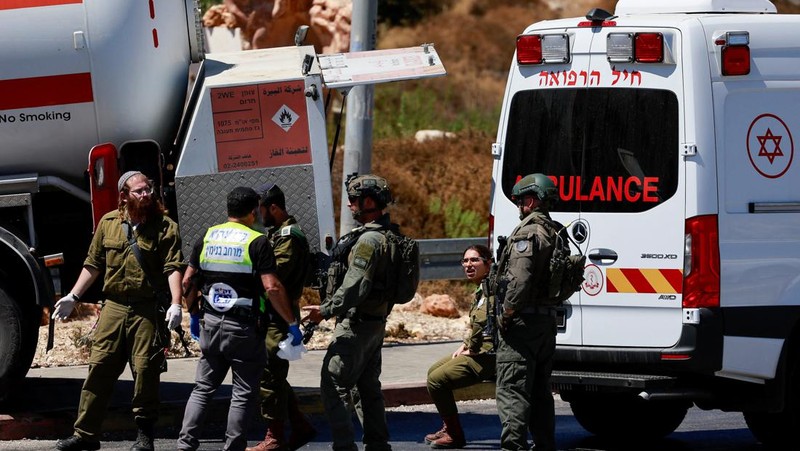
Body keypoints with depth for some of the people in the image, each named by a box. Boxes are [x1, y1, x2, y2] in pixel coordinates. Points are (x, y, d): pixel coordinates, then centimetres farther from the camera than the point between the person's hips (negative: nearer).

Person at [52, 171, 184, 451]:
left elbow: (173, 268, -9)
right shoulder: (108, 223, 11)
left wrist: (176, 304, -22)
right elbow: (93, 264, 16)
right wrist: (73, 297, 10)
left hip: (149, 311, -3)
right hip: (114, 307, 3)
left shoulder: (165, 227, 0)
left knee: (146, 370, -3)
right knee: (100, 368, 1)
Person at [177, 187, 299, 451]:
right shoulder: (257, 242, -10)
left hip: (211, 323, 5)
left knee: (203, 389, 13)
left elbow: (188, 281, 9)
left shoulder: (207, 238, 6)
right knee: (244, 394, 3)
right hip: (244, 329, -5)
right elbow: (272, 287, -17)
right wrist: (291, 322, -9)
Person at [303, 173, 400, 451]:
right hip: (377, 322, 10)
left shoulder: (369, 240, -20)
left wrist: (326, 310, -20)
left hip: (356, 324, -10)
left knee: (334, 386, -8)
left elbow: (355, 287, -26)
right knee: (368, 387, 16)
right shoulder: (389, 235, 11)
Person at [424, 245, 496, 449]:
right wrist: (465, 345, 13)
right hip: (478, 351, 11)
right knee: (434, 371, 23)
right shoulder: (482, 288, 15)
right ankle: (448, 427, 29)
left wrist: (471, 348, -18)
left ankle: (455, 436, -4)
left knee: (436, 380, -15)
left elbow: (481, 321, -31)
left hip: (487, 356, -11)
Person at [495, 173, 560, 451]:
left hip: (523, 323, -10)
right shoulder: (554, 234, 17)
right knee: (540, 391, 17)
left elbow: (519, 281, -23)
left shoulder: (527, 234, -14)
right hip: (547, 321, 10)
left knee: (512, 390, -11)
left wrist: (506, 315, -15)